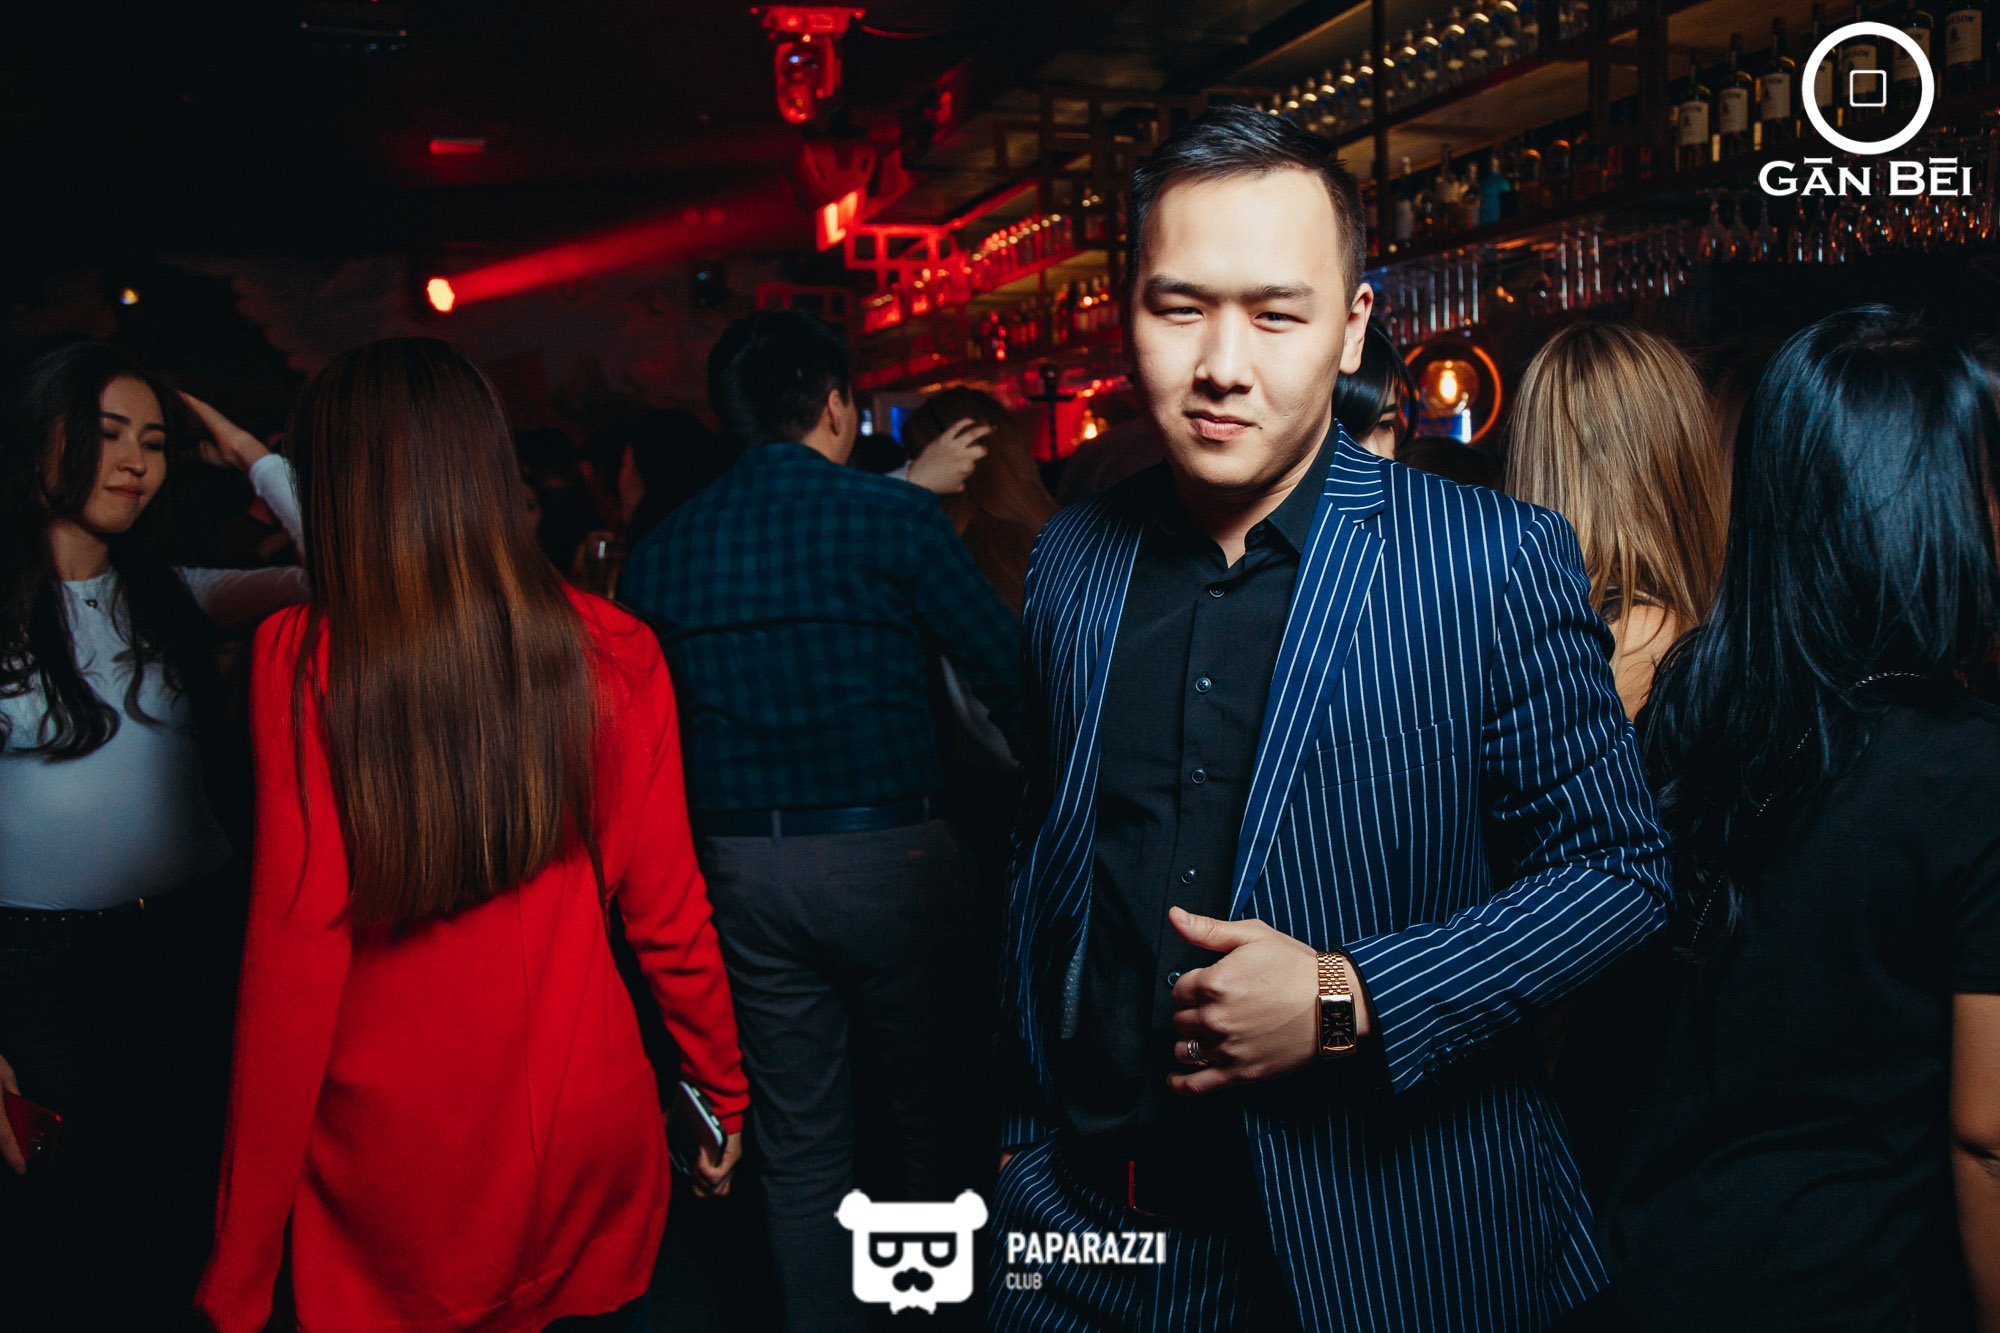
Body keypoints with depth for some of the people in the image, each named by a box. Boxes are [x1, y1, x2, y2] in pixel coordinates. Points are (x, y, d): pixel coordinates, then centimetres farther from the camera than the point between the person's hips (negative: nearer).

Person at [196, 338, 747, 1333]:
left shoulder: (299, 661, -13)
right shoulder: (609, 650, -8)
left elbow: (295, 954, -13)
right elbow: (666, 909, -3)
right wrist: (721, 1089, 13)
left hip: (394, 1158, -1)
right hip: (587, 1129, 2)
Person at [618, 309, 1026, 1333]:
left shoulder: (661, 549, 4)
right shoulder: (892, 516, -8)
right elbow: (1009, 675, -10)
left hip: (741, 870, 3)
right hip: (885, 853, -3)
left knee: (799, 1148, 15)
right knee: (927, 1106, 17)